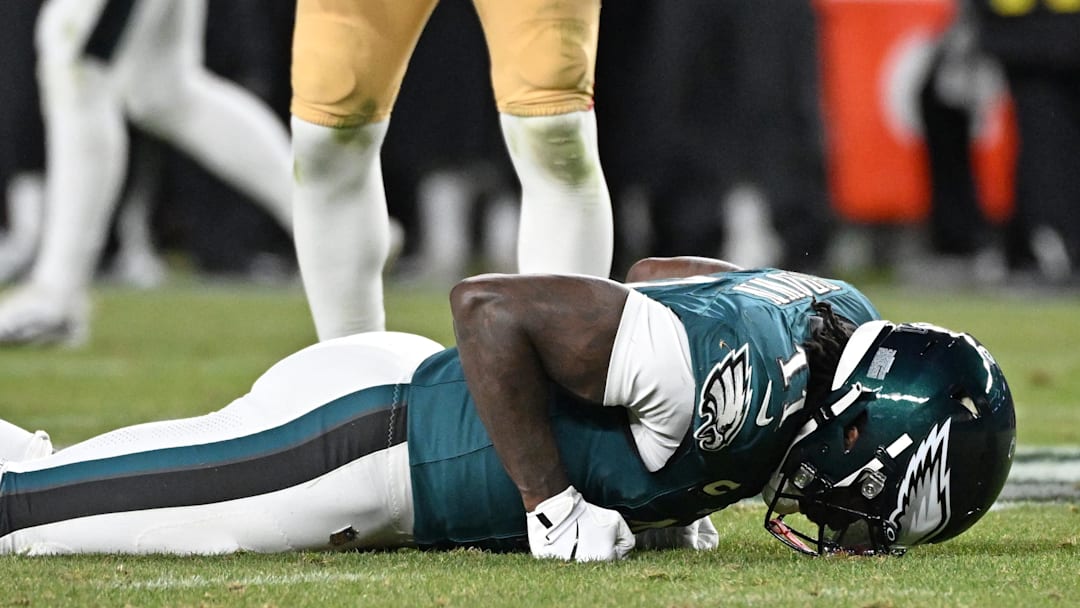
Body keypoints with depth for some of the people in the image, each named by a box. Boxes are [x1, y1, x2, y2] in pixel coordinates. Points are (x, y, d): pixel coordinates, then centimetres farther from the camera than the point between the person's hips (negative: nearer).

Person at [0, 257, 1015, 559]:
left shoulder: (842, 318, -4)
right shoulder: (724, 363, -32)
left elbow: (652, 280, 15)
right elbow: (487, 303, -29)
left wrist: (658, 493, 12)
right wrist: (555, 508, -25)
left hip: (411, 398, 8)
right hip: (362, 443, -8)